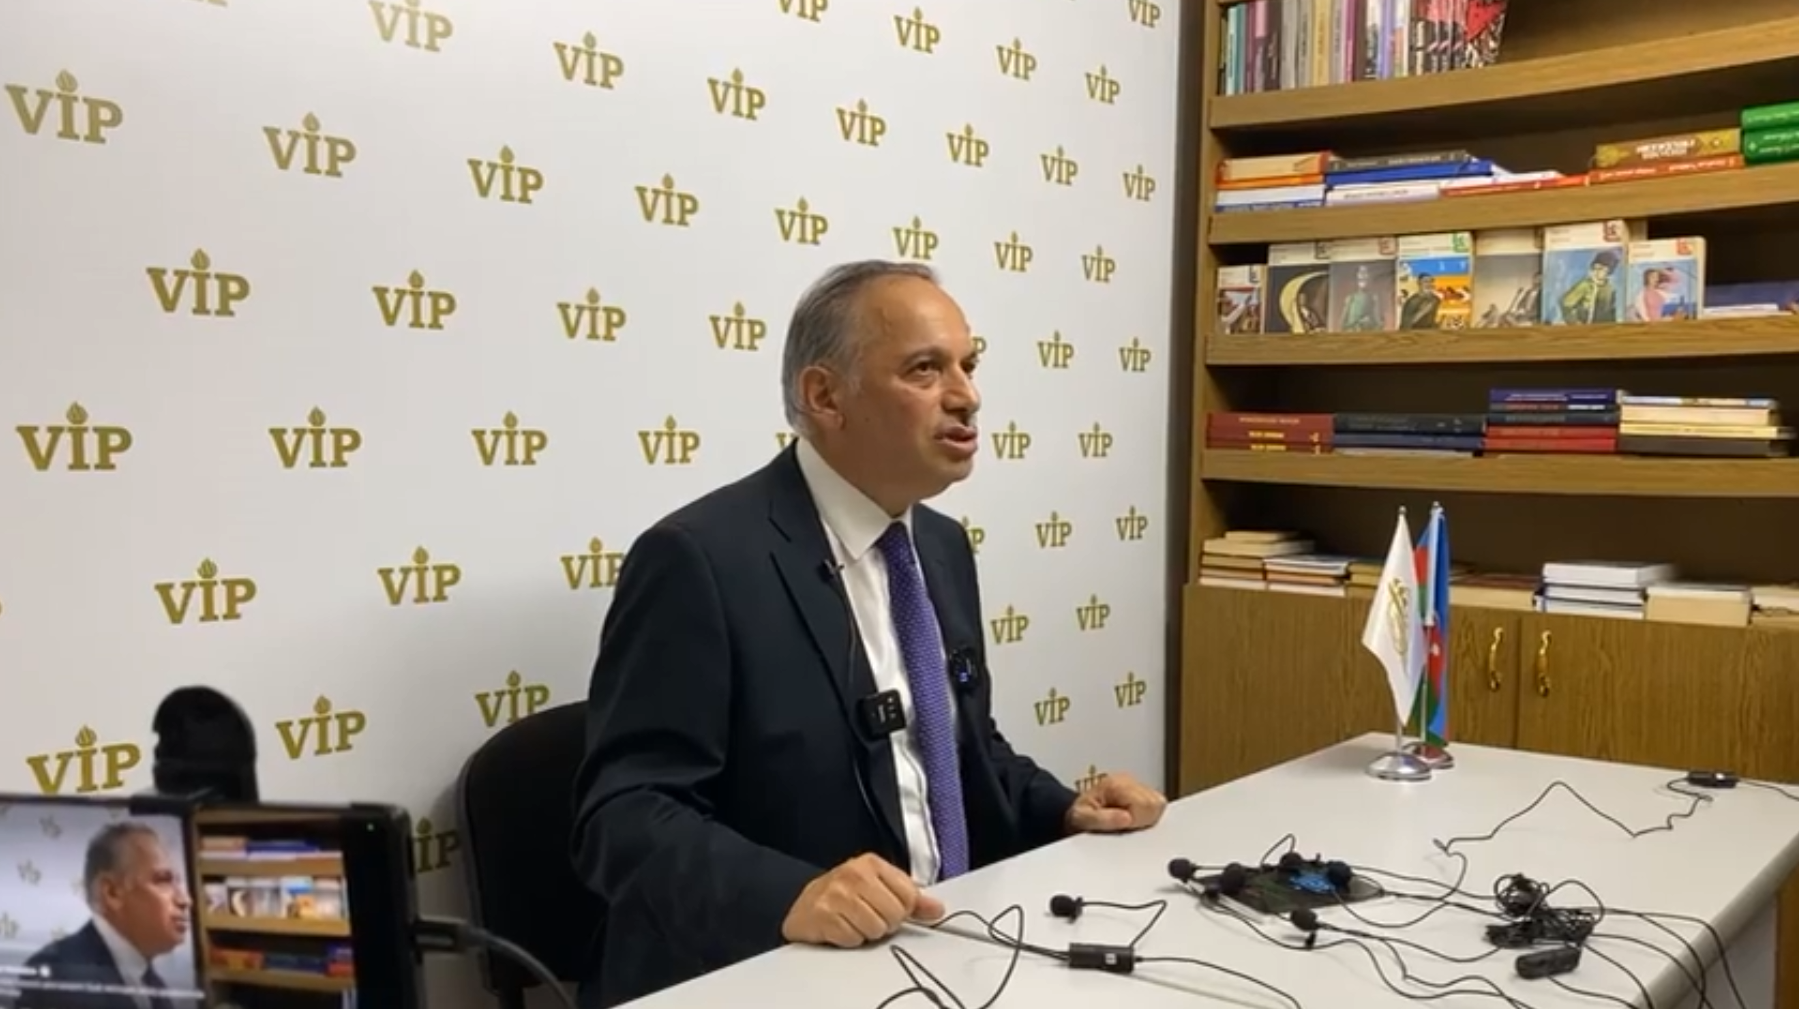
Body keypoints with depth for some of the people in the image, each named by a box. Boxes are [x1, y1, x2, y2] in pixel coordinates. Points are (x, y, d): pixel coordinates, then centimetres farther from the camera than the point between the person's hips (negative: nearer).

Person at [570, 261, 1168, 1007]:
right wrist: (791, 896, -33)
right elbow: (626, 814, -19)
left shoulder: (942, 546, 8)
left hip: (942, 943, 7)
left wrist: (1064, 811, 2)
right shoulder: (700, 559, -16)